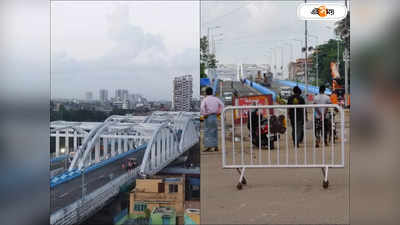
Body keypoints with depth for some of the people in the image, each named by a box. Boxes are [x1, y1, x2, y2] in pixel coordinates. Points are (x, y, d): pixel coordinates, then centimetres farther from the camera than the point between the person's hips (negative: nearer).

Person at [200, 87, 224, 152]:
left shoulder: (205, 99, -6)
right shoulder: (216, 99, 7)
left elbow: (202, 107, -22)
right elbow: (222, 105, 5)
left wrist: (204, 114, -11)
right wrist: (219, 112, 7)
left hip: (208, 117, -4)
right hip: (214, 116, 4)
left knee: (207, 132, 0)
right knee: (214, 132, 12)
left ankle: (209, 147, -6)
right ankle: (216, 146, 13)